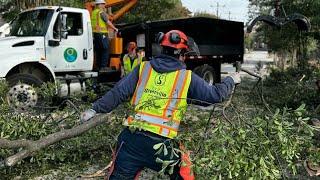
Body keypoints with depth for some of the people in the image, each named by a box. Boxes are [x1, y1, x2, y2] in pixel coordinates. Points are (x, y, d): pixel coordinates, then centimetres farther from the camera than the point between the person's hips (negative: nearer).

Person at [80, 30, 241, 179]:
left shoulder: (143, 68, 5)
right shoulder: (187, 77, 0)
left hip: (131, 138, 3)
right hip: (161, 144, -2)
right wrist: (231, 80, 24)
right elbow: (215, 95, 7)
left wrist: (95, 109, 5)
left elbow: (119, 92, 0)